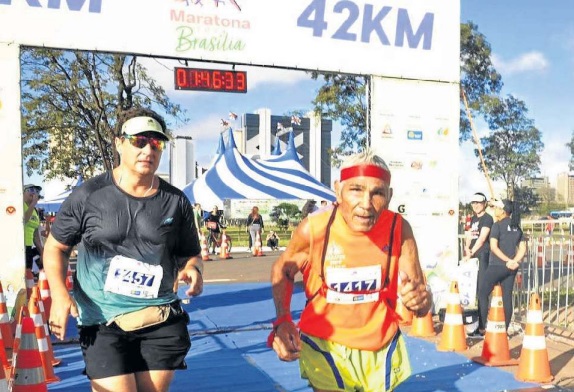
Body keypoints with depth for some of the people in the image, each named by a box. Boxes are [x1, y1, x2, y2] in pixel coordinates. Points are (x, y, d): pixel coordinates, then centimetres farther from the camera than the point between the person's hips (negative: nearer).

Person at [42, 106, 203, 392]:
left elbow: (190, 254, 14)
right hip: (103, 325, -2)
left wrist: (193, 269, -9)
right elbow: (56, 247, 6)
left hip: (162, 323, 3)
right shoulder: (88, 196, -4)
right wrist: (59, 294, -8)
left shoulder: (176, 202, 2)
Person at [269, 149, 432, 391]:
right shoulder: (313, 229, -22)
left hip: (382, 348, 3)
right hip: (325, 346, -2)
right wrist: (282, 321, -19)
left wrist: (420, 300, -37)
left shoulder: (399, 230, -18)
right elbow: (282, 271, -2)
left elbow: (420, 295, -12)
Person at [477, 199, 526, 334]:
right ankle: (505, 329, 12)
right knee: (507, 297, 9)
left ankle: (481, 328, -1)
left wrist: (508, 261, -11)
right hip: (511, 268, 6)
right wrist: (514, 261, -4)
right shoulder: (517, 227, 11)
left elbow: (493, 247, -16)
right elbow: (523, 248, 7)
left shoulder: (497, 225, -8)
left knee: (482, 293, 1)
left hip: (497, 265, -6)